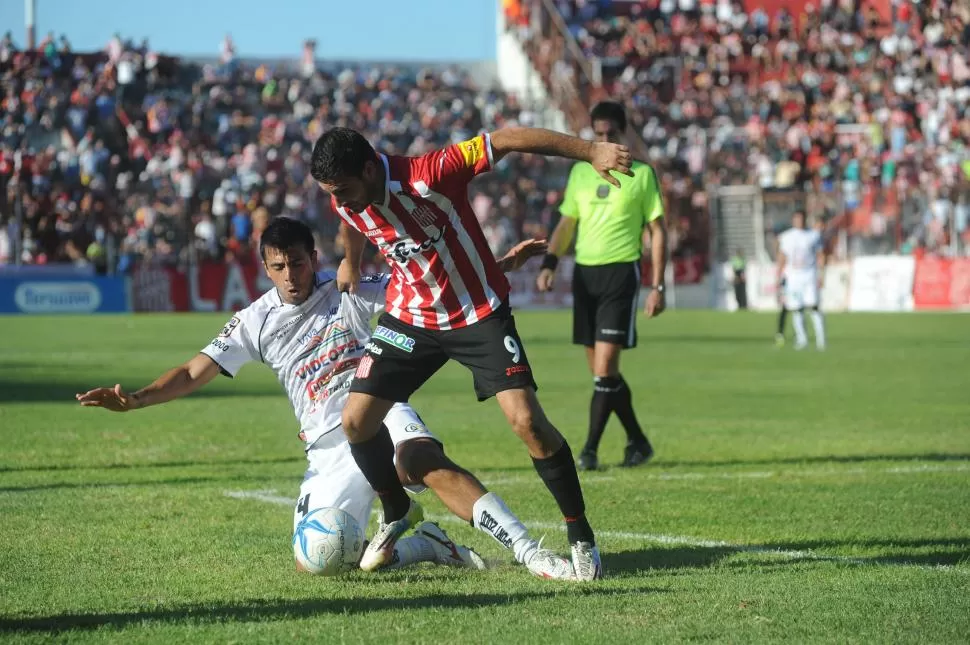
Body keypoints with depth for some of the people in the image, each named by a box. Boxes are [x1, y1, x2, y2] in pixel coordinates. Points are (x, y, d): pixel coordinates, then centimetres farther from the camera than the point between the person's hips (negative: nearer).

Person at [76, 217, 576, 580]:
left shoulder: (350, 293, 2)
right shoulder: (256, 322, 6)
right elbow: (194, 374, 4)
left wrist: (504, 264, -5)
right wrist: (134, 400, -11)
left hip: (382, 416, -3)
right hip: (330, 448, 3)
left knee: (425, 460, -37)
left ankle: (529, 551, -43)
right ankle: (425, 547, 1)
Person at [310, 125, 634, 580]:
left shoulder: (430, 175, -30)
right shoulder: (345, 201, -12)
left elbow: (507, 140, -29)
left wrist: (591, 151, -31)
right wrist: (351, 262, 33)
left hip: (479, 313, -5)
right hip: (410, 316, 5)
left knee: (527, 420, -17)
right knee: (356, 419, -4)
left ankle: (580, 534, 0)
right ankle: (397, 513, 24)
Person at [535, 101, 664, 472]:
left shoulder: (641, 174, 0)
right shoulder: (580, 172, 12)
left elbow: (657, 231, 1)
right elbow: (567, 223, 17)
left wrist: (657, 286, -5)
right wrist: (550, 263, 0)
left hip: (621, 273, -5)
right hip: (584, 273, 5)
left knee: (605, 365, -13)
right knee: (600, 369, 8)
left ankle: (590, 449, -9)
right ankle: (637, 442, 21)